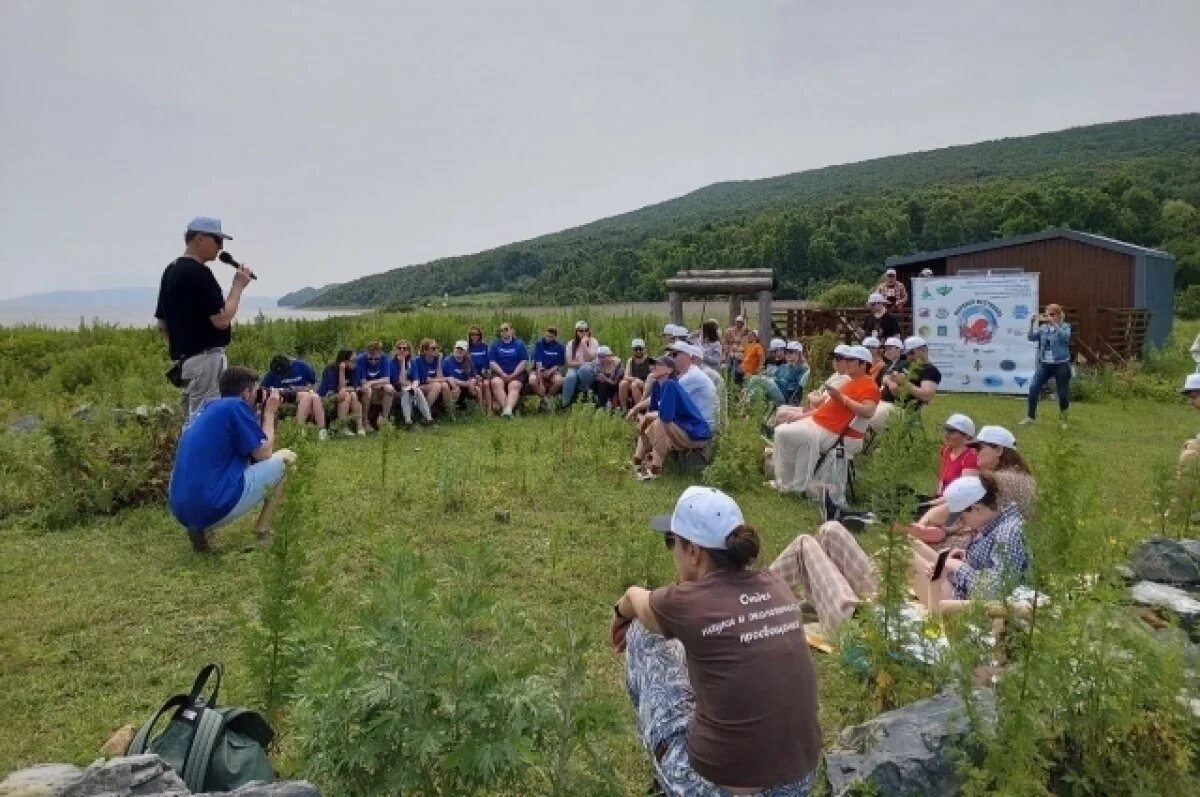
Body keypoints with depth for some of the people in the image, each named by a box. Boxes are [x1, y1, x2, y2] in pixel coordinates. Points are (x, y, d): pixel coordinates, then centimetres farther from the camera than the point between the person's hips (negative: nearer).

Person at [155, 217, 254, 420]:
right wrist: (238, 286, -9)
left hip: (184, 358, 10)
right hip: (206, 358, -10)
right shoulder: (199, 272, -15)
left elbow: (162, 324, 19)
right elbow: (221, 320, -19)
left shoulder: (171, 271, 15)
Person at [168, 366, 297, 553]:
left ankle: (202, 528, 13)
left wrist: (264, 413, 23)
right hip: (213, 507, -8)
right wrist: (269, 413, 11)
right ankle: (263, 533, 8)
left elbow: (247, 450, 27)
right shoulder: (236, 406, -6)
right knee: (286, 457, 6)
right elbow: (263, 453, -1)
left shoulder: (210, 407, 19)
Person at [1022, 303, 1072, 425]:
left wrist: (1054, 323, -30)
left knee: (1062, 392, 5)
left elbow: (1065, 337, -24)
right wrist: (1033, 323, -15)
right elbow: (1032, 337, -3)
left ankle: (1063, 418, 27)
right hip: (1044, 364, 3)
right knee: (1033, 388, -7)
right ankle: (1030, 417, 0)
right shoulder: (1043, 327, 7)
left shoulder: (1065, 326, -3)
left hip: (1061, 365, -3)